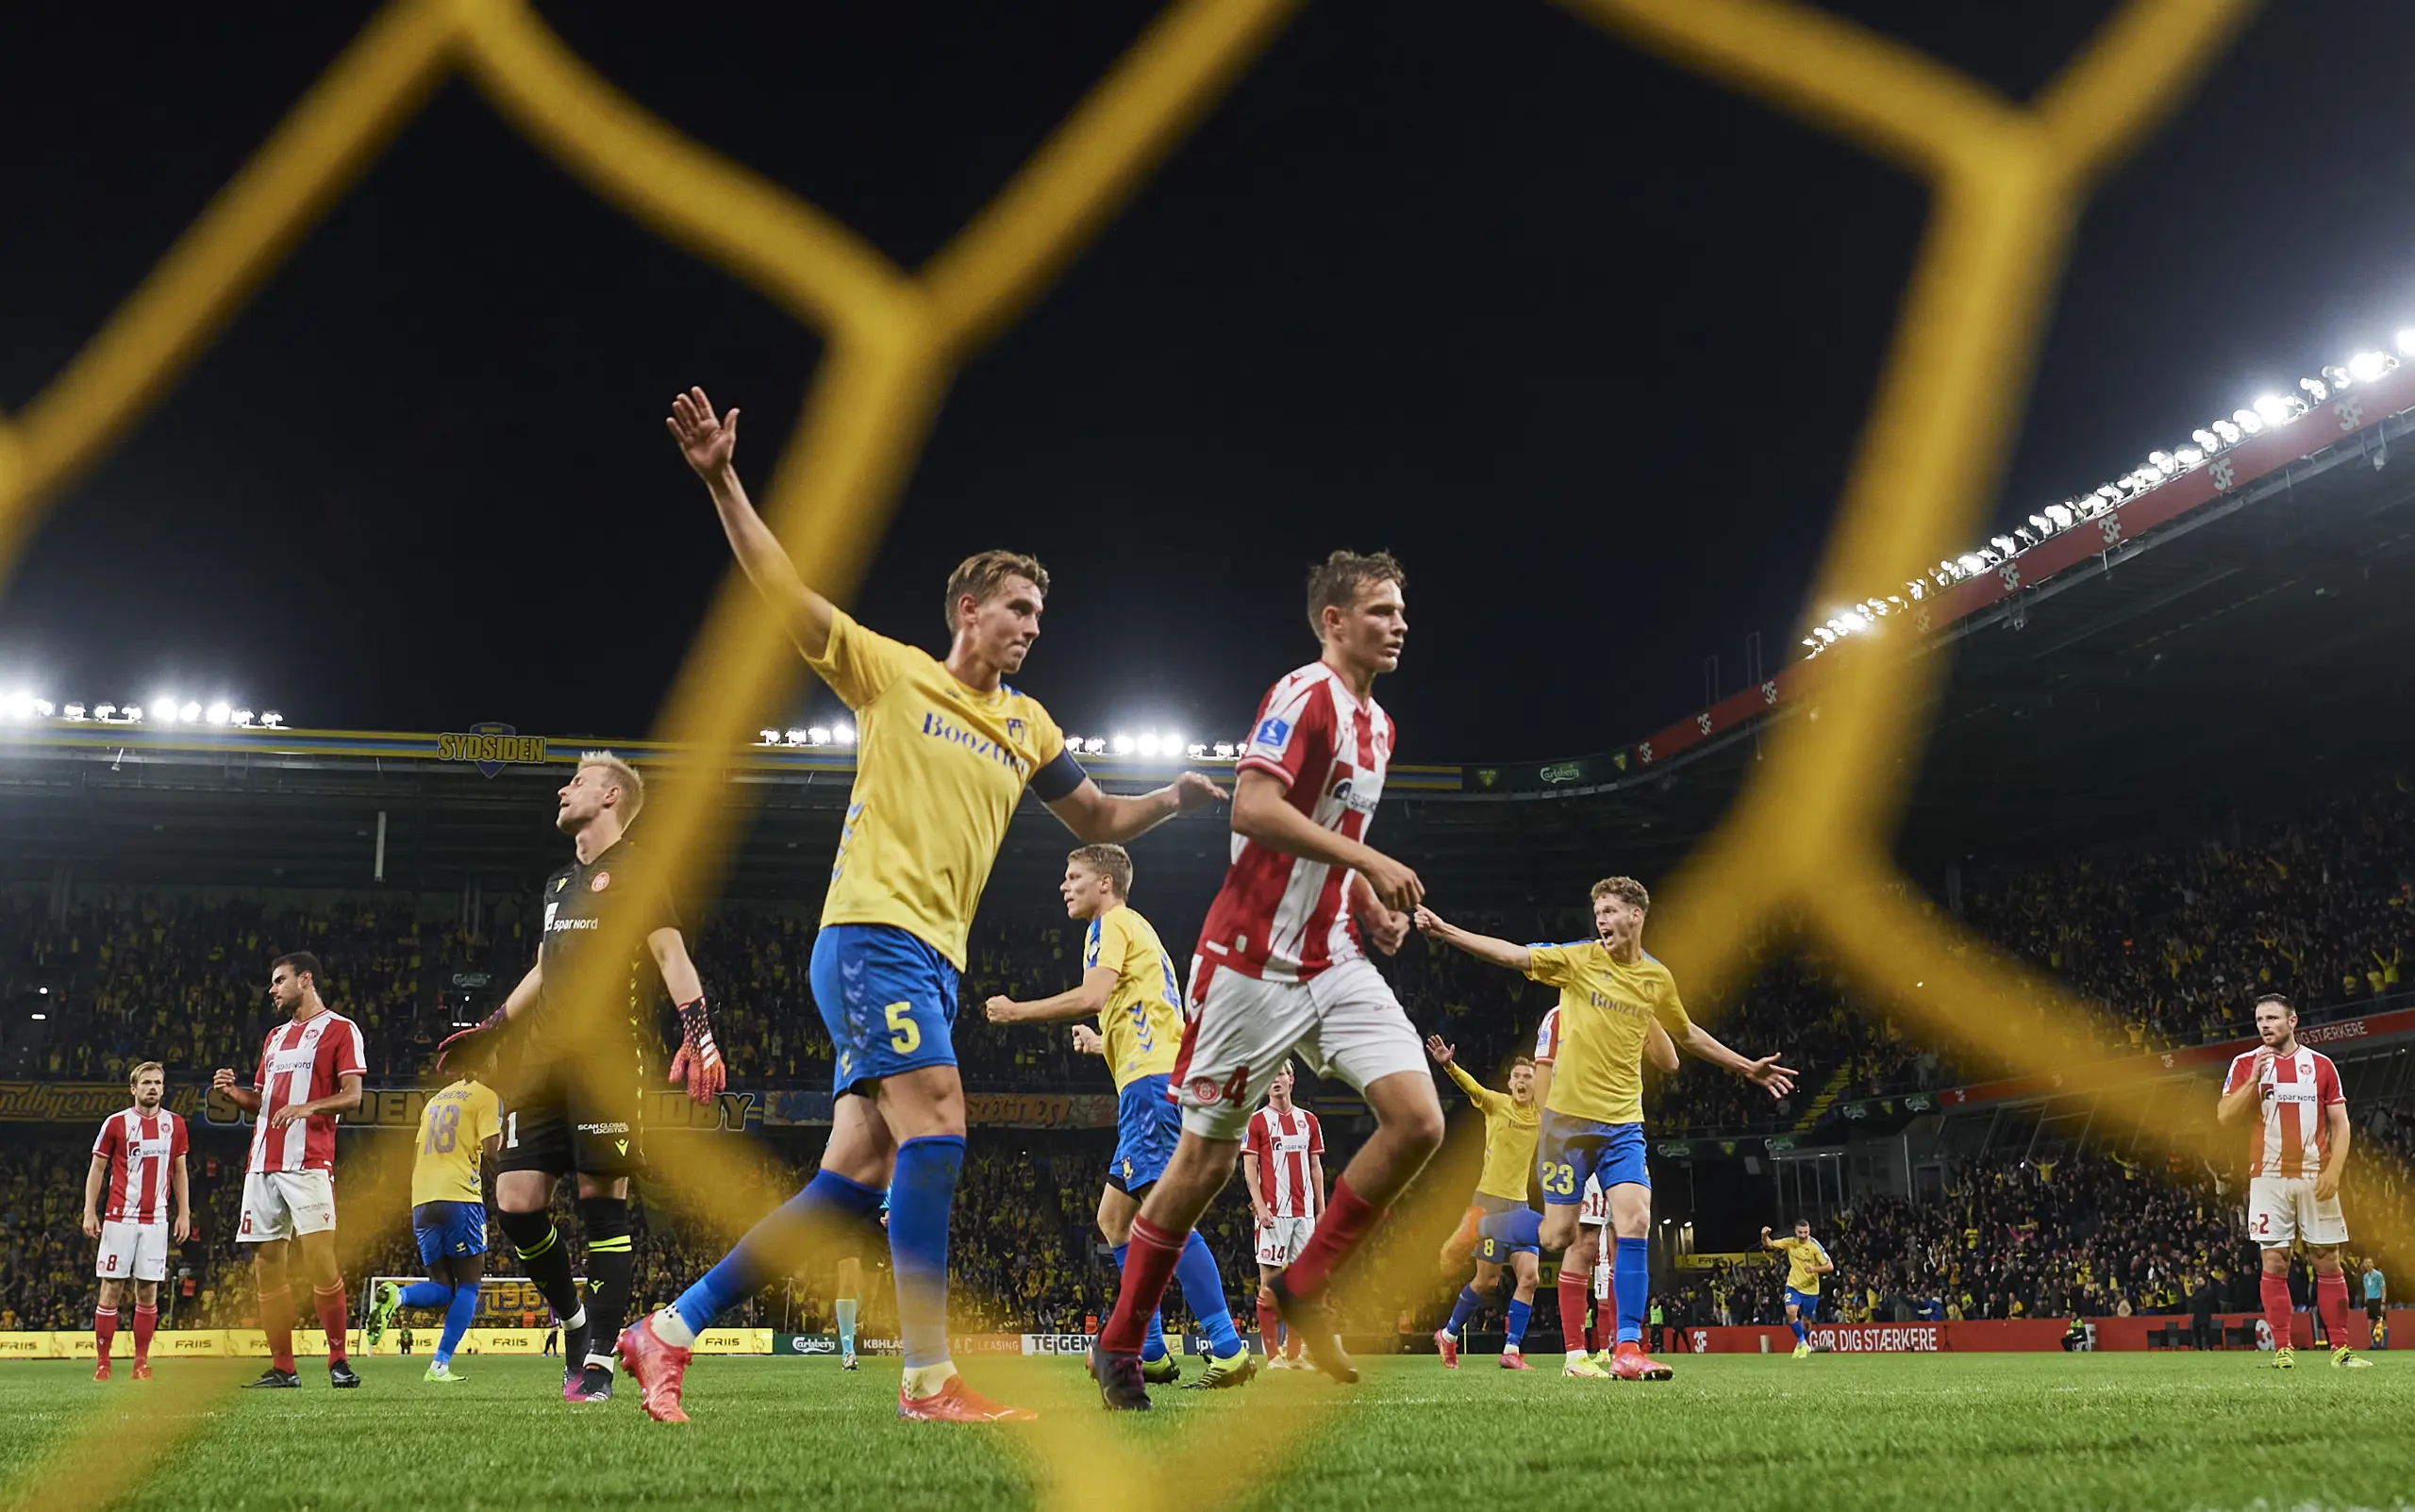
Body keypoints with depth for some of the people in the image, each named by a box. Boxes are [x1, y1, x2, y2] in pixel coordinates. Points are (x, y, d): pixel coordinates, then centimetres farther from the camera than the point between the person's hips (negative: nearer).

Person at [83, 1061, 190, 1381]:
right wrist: (89, 1212, -3)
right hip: (120, 1217, -2)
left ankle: (141, 1363, 5)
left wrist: (184, 1213, 8)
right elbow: (97, 1169, 5)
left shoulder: (174, 1124, 8)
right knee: (111, 1288, -3)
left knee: (148, 1291, 1)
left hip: (156, 1219, 2)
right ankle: (102, 1363, 1)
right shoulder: (116, 1123, 0)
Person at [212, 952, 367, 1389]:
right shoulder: (276, 1037, 24)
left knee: (320, 1261, -14)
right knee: (267, 1264, 3)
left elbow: (352, 1095, -7)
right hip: (263, 1164, 7)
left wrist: (307, 1107, -23)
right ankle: (282, 1368, 7)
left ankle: (338, 1361, -6)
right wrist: (235, 1093, 7)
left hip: (308, 1163, -7)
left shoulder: (340, 1029, 2)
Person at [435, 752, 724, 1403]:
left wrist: (698, 1032, -21)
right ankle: (572, 1318, 18)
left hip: (608, 1057, -7)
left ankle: (597, 1361, -5)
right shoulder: (558, 883, 25)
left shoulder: (634, 869, 3)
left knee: (602, 1201, -8)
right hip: (542, 1059, 7)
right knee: (516, 1201, -3)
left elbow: (672, 956, -7)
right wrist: (488, 1032, 30)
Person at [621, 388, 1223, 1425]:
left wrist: (1172, 801, 8)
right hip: (874, 932, -7)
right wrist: (722, 483, -16)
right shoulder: (891, 673, 2)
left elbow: (1098, 821, 28)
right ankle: (929, 1380, -19)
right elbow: (784, 593, -5)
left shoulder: (1026, 724, 19)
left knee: (853, 1183, 3)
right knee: (936, 1131, -21)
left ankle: (671, 1329, 10)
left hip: (935, 962, 7)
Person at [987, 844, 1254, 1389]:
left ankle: (1227, 1350, -24)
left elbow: (1092, 996, -17)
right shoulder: (1136, 930, 29)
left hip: (1152, 1083, -11)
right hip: (1154, 1083, 11)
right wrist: (1101, 1044, 43)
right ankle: (1149, 1354, 10)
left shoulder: (1113, 924, 0)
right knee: (1114, 1217, 12)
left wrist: (1017, 1012, -9)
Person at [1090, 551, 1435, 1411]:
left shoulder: (1378, 725, 17)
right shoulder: (1305, 696, -12)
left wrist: (1373, 905, 11)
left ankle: (1303, 1290, 5)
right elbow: (1253, 807, -26)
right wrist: (1371, 862, -27)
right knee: (1206, 1158, 1)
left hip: (1336, 962, 8)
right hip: (1255, 962, -7)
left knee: (1418, 1120, -11)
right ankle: (1118, 1347, 17)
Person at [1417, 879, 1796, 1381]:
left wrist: (1747, 1067, 31)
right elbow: (1512, 954, -12)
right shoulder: (1579, 959, -2)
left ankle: (1627, 1349, -12)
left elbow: (1687, 1035, 26)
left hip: (1623, 1123, 2)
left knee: (1635, 1224, -15)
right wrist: (1444, 931, -23)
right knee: (1558, 1237, -5)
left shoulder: (1658, 979, 8)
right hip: (1568, 1117, -2)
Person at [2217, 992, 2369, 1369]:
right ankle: (2282, 1349, -1)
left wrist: (2333, 1171, -6)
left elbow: (2340, 1123, 6)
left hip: (2315, 1178, 1)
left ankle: (2341, 1348, 6)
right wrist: (2253, 1080, -16)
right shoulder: (2246, 1063, 5)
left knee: (2327, 1262, 2)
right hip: (2269, 1177, -1)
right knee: (2275, 1262, -4)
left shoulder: (2321, 1065, 7)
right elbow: (2225, 1115, -3)